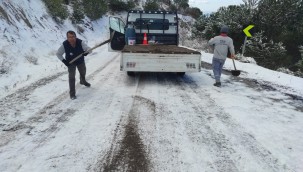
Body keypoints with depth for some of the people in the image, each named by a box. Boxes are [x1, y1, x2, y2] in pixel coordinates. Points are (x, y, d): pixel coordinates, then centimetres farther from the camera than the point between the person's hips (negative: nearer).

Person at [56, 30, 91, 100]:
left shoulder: (80, 42, -29)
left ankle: (83, 81, 62)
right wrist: (64, 61, -24)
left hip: (80, 61, 3)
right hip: (71, 63, -2)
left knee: (83, 72, 26)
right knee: (71, 77, -8)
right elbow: (58, 54, -13)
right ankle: (72, 94, 4)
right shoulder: (64, 45, -28)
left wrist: (86, 52, -51)